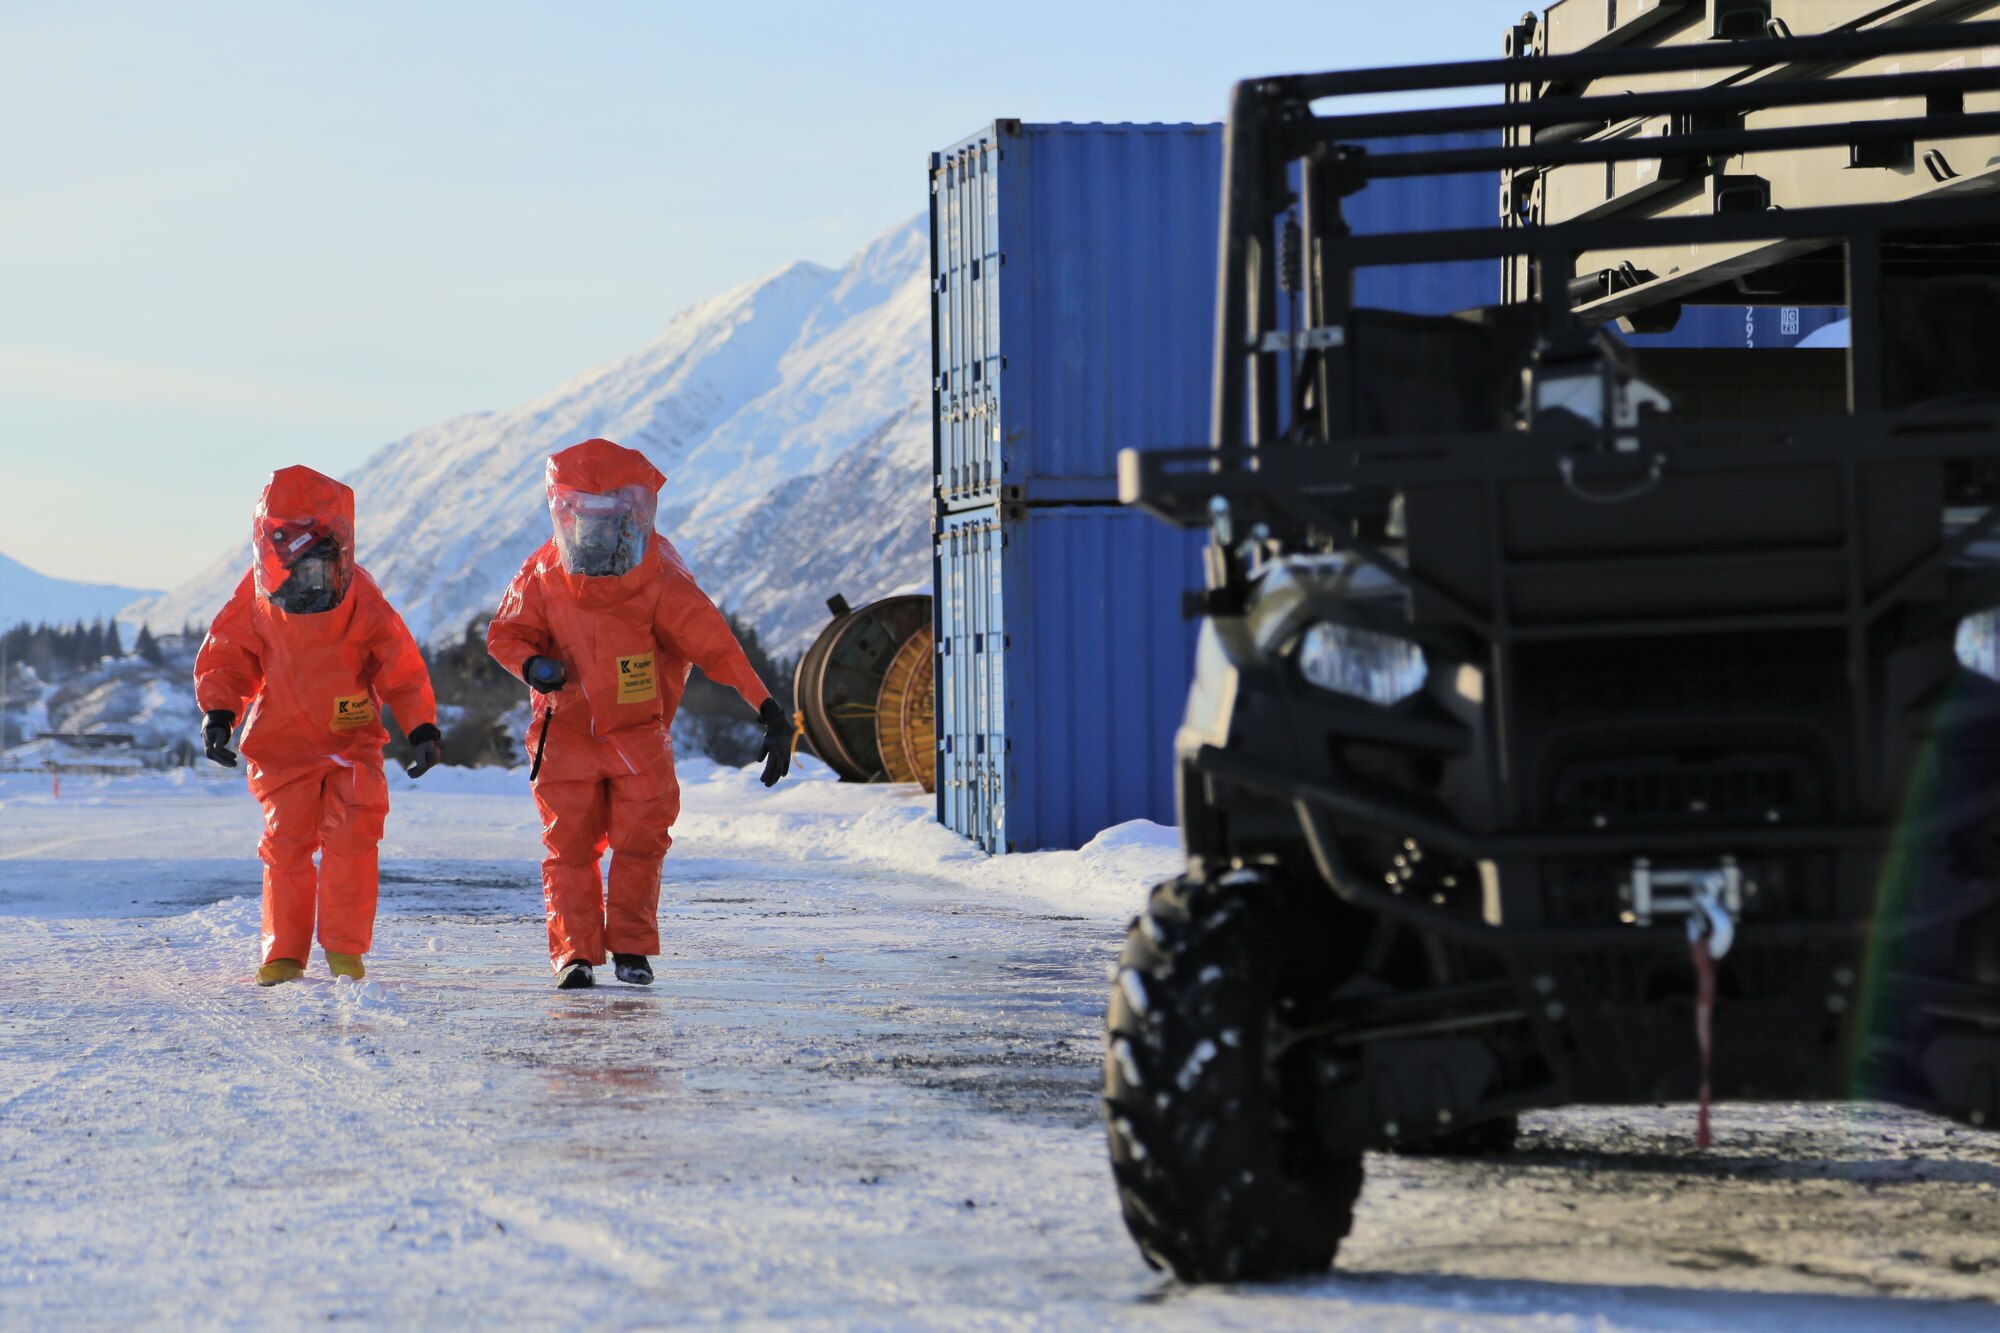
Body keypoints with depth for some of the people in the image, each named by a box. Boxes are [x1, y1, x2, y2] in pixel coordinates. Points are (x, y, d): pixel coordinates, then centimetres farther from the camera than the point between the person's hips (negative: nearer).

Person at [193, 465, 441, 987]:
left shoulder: (363, 604, -11)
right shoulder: (255, 603, -9)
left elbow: (402, 669, -3)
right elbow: (226, 658, 1)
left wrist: (423, 730, -8)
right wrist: (217, 714, -13)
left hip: (353, 743, -1)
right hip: (283, 746, 1)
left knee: (351, 837, -12)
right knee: (286, 846, -1)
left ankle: (344, 948, -2)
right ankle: (284, 952, 9)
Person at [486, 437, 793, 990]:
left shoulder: (660, 581, -13)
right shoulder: (542, 579, -7)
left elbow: (711, 641, -17)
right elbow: (506, 632, 4)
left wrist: (765, 705, -25)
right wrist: (530, 663, -21)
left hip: (640, 733, -1)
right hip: (567, 732, 1)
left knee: (640, 841, -2)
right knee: (570, 845, -2)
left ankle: (632, 949, 10)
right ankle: (574, 952, 2)